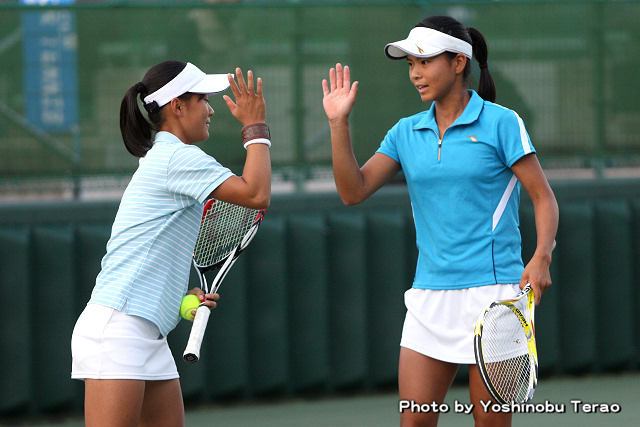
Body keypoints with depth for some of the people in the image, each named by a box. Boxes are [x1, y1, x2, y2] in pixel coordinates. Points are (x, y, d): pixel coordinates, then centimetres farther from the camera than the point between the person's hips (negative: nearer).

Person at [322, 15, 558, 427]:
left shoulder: (500, 123, -3)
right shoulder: (406, 133, 11)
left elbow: (544, 197, -3)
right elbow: (354, 190, 4)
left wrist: (541, 258, -19)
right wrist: (339, 123, -5)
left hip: (491, 291, -5)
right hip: (429, 296, 5)